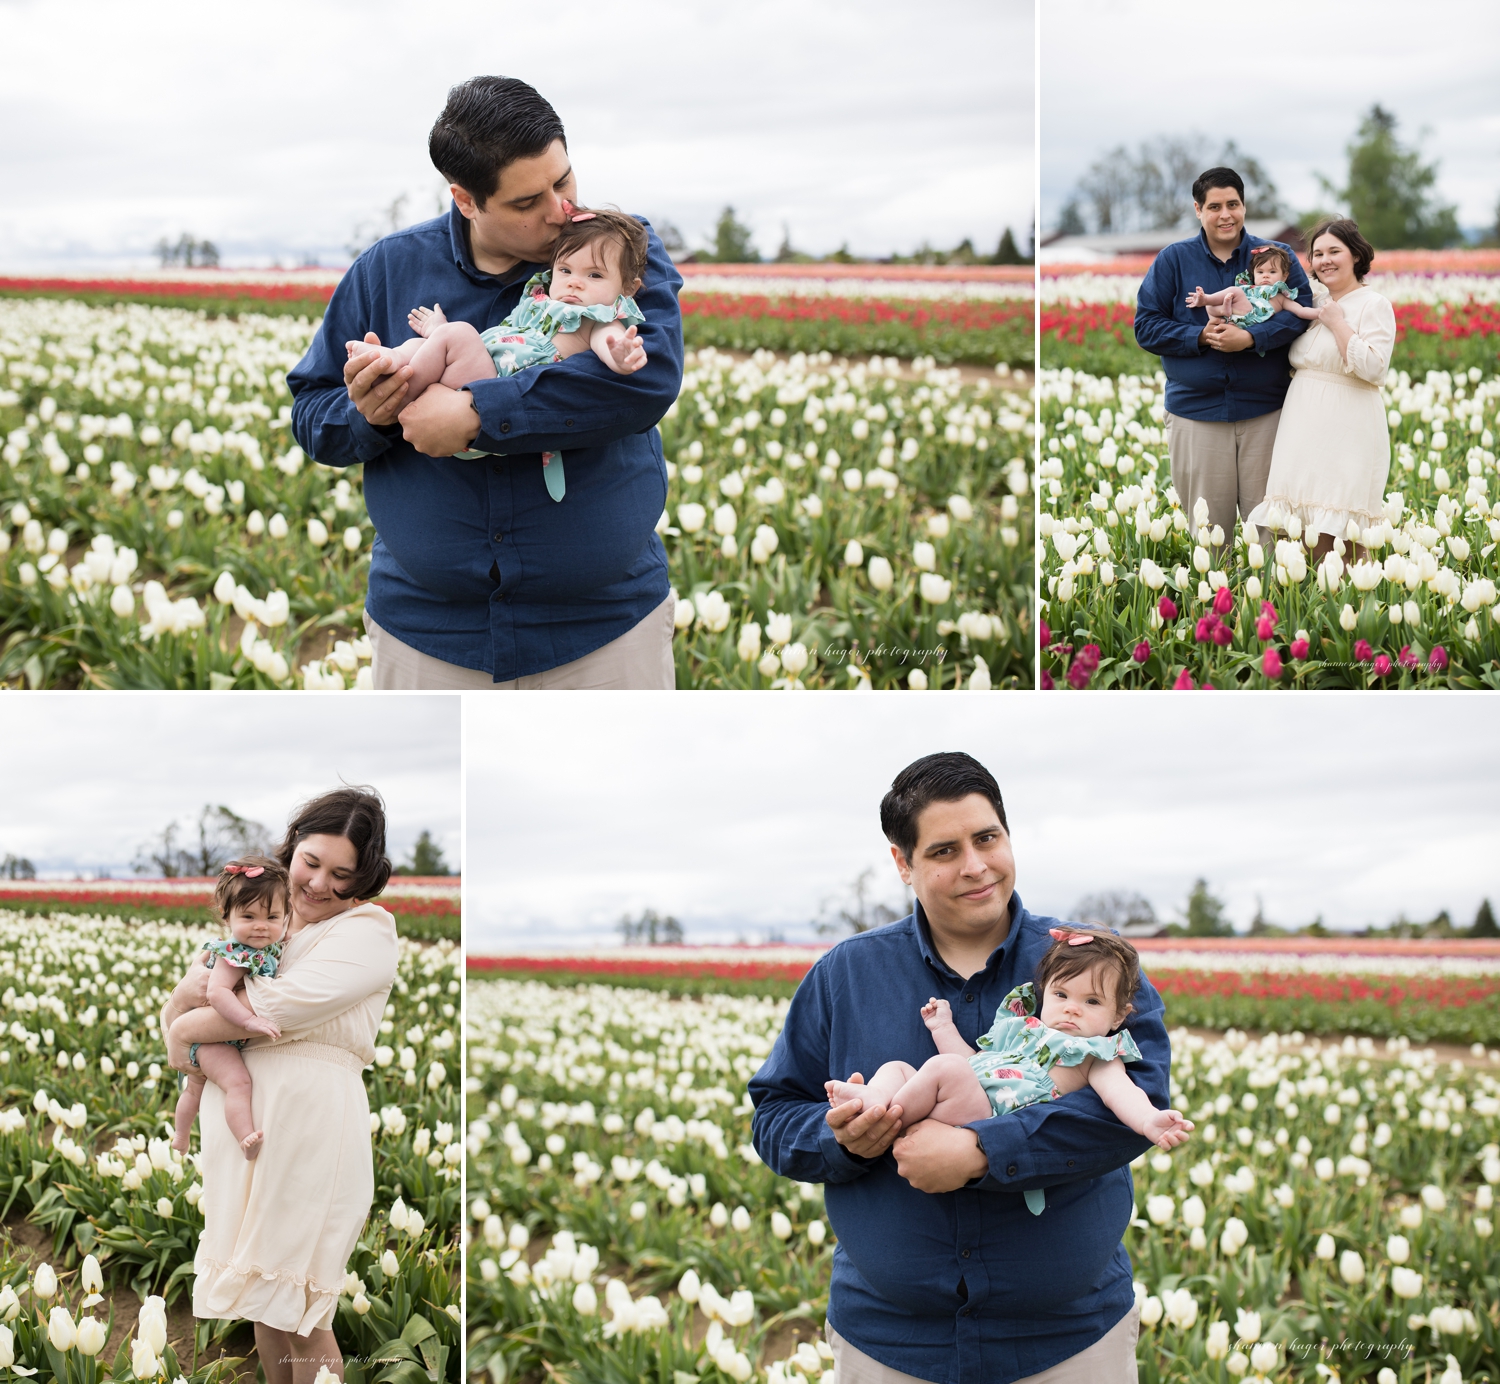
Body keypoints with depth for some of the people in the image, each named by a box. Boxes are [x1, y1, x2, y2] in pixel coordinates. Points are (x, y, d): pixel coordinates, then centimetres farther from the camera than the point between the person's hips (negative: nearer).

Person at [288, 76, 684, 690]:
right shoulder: (389, 269, 3)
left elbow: (650, 376, -23)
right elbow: (310, 410, 9)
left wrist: (476, 414, -26)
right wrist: (365, 415, -16)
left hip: (602, 623, -1)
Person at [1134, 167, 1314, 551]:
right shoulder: (1173, 260, 6)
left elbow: (1301, 311, -6)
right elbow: (1146, 325, 3)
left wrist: (1250, 338, -20)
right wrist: (1199, 337, -13)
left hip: (1265, 410, 0)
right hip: (1195, 409, 0)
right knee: (1208, 523, 3)